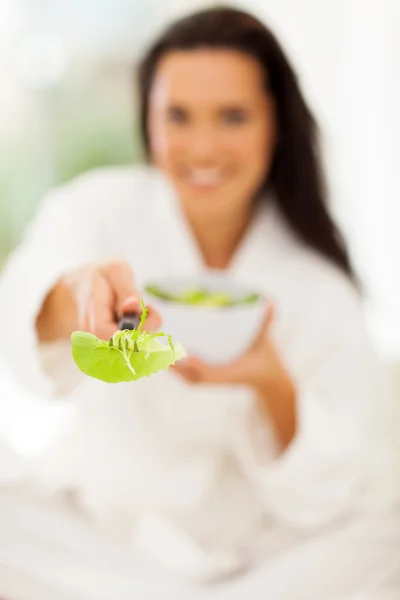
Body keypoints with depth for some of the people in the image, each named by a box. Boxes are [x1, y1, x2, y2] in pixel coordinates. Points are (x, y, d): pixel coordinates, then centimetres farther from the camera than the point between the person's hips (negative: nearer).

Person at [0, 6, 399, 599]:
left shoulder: (315, 285, -8)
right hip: (97, 531, 0)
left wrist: (275, 388, -31)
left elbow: (332, 494, -11)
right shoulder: (104, 209, -11)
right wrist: (80, 292, -58)